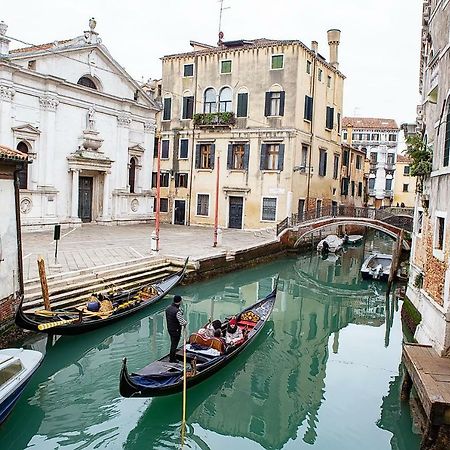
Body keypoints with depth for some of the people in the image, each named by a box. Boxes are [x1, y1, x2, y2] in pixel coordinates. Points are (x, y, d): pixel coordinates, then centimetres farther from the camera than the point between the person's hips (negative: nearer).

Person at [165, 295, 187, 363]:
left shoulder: (168, 308, -4)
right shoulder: (178, 311, -29)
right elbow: (182, 323, -27)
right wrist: (186, 322, -6)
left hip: (169, 328, 8)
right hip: (176, 330, -8)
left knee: (173, 343, 24)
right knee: (174, 344, 8)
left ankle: (172, 357, 39)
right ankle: (172, 359, 22)